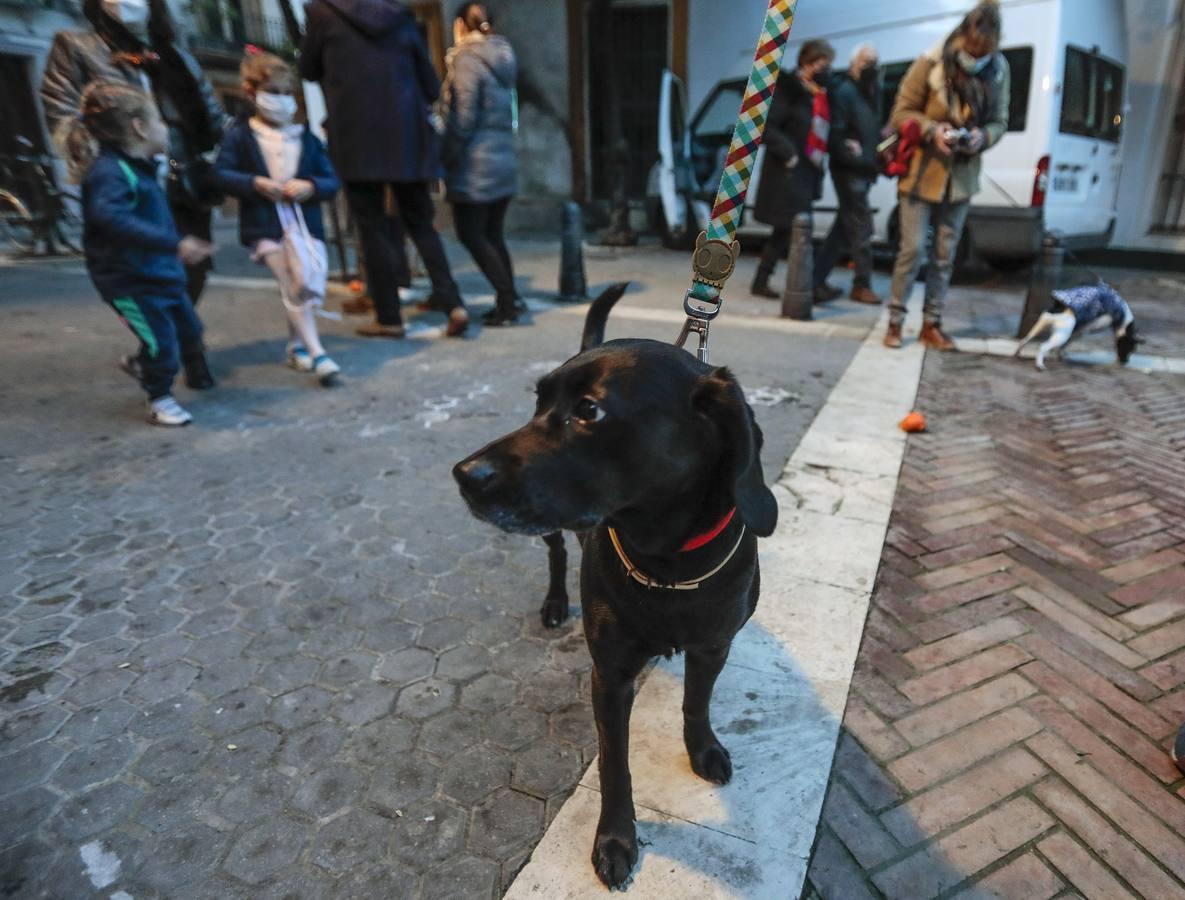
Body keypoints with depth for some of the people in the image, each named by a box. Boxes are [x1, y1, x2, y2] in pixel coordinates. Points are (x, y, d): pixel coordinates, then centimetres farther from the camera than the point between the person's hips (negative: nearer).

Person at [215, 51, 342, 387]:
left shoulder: (306, 138, 10)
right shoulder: (240, 135, 4)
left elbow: (332, 180, 7)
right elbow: (221, 173, 0)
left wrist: (310, 186, -12)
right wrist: (255, 183, -13)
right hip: (265, 225, -3)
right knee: (293, 286, -11)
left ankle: (297, 346, 24)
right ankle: (317, 353, -10)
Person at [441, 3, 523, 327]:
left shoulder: (467, 59, -8)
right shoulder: (502, 57, 15)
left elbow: (463, 118, -14)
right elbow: (506, 114, 15)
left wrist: (447, 158, -5)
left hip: (475, 165, -8)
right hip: (504, 161, 8)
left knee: (472, 235, -1)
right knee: (492, 235, 12)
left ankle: (506, 301, -5)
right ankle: (509, 300, 11)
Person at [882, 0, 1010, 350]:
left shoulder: (998, 71, -1)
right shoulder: (930, 63, -11)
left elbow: (999, 122, 7)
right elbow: (902, 112, -5)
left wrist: (982, 137, -16)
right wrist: (932, 130, -21)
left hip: (961, 176, 4)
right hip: (921, 172, -3)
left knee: (945, 254, 6)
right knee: (912, 248, -7)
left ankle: (931, 324, 14)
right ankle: (895, 321, 6)